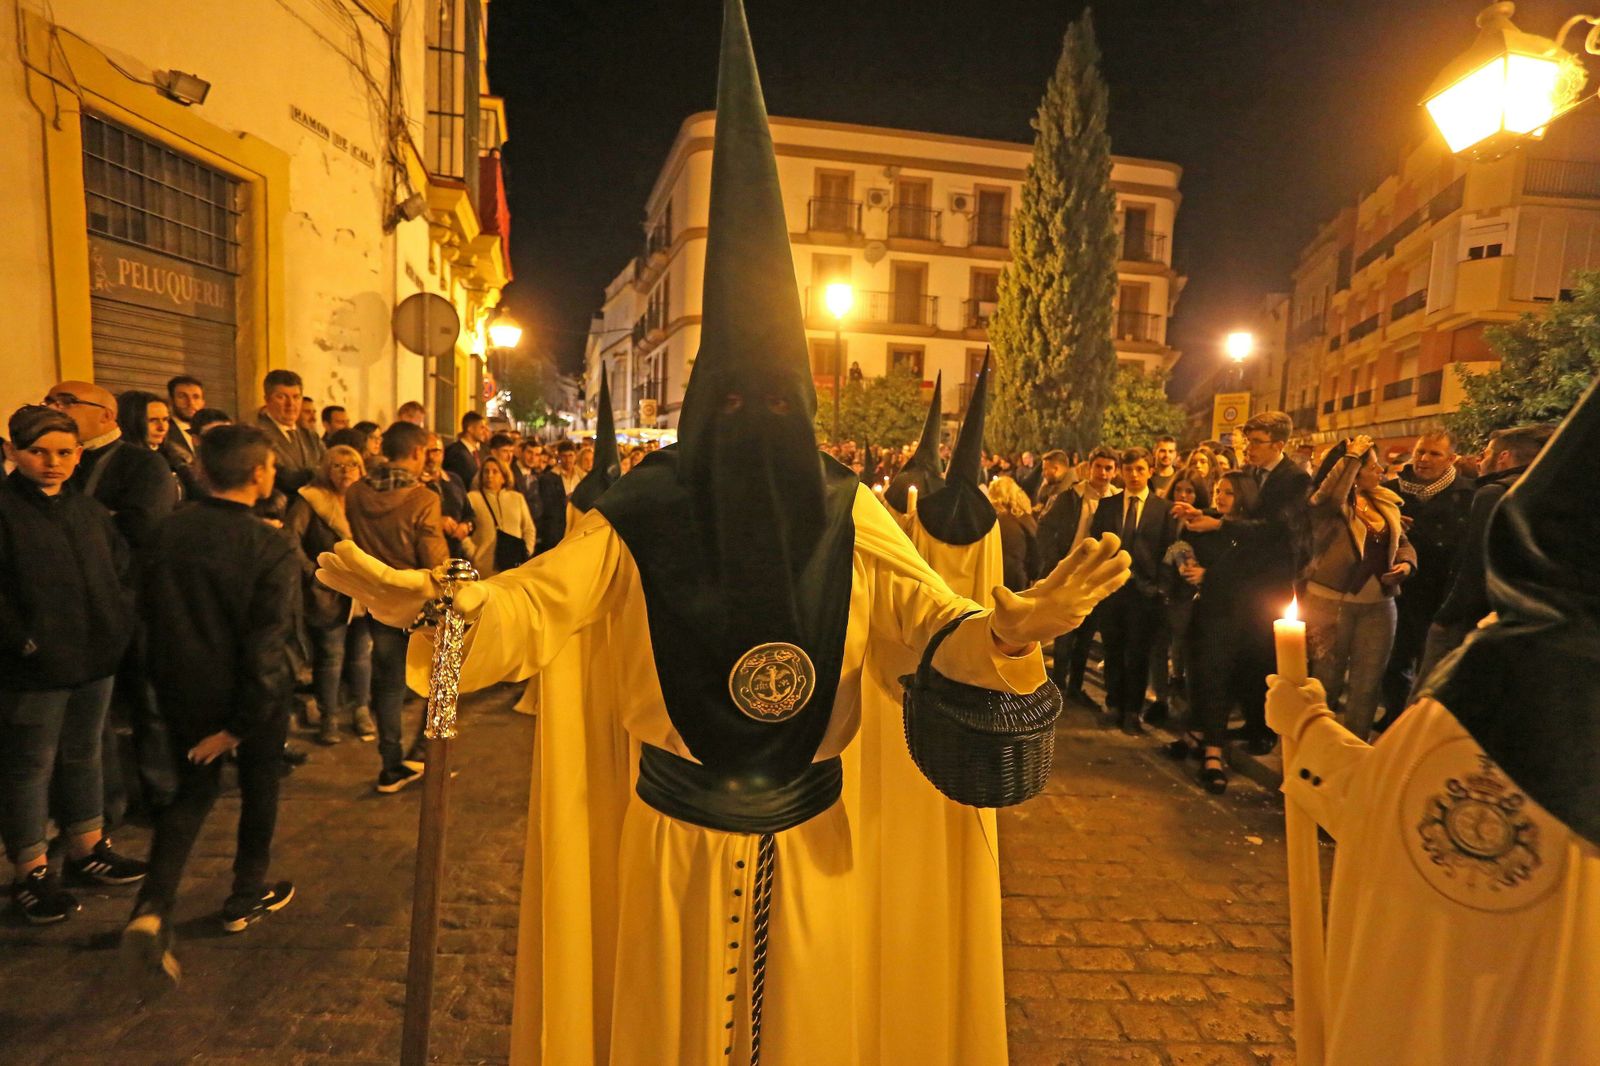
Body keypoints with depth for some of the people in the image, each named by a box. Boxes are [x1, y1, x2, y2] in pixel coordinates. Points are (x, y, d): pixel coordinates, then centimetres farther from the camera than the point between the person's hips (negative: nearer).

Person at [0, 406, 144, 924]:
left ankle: (88, 850, 33)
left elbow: (124, 571, 13)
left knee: (85, 756, 18)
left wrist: (120, 624, 2)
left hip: (95, 661, 6)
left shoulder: (88, 510, 8)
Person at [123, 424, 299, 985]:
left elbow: (150, 607, 4)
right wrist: (240, 723, -14)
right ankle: (247, 897, 34)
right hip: (248, 693, -4)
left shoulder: (171, 529, -8)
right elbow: (266, 643, -23)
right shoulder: (272, 548, -22)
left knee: (194, 790, 22)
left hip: (181, 686, 4)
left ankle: (153, 907, 8)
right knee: (259, 789, 19)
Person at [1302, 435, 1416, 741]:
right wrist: (1351, 455, -24)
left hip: (1379, 604, 6)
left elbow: (1402, 542, 17)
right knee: (1326, 679, 7)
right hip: (1331, 601, -5)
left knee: (1367, 683, 12)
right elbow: (1329, 496, -34)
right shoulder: (1328, 503, -9)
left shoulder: (1386, 503, 10)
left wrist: (1406, 563, -5)